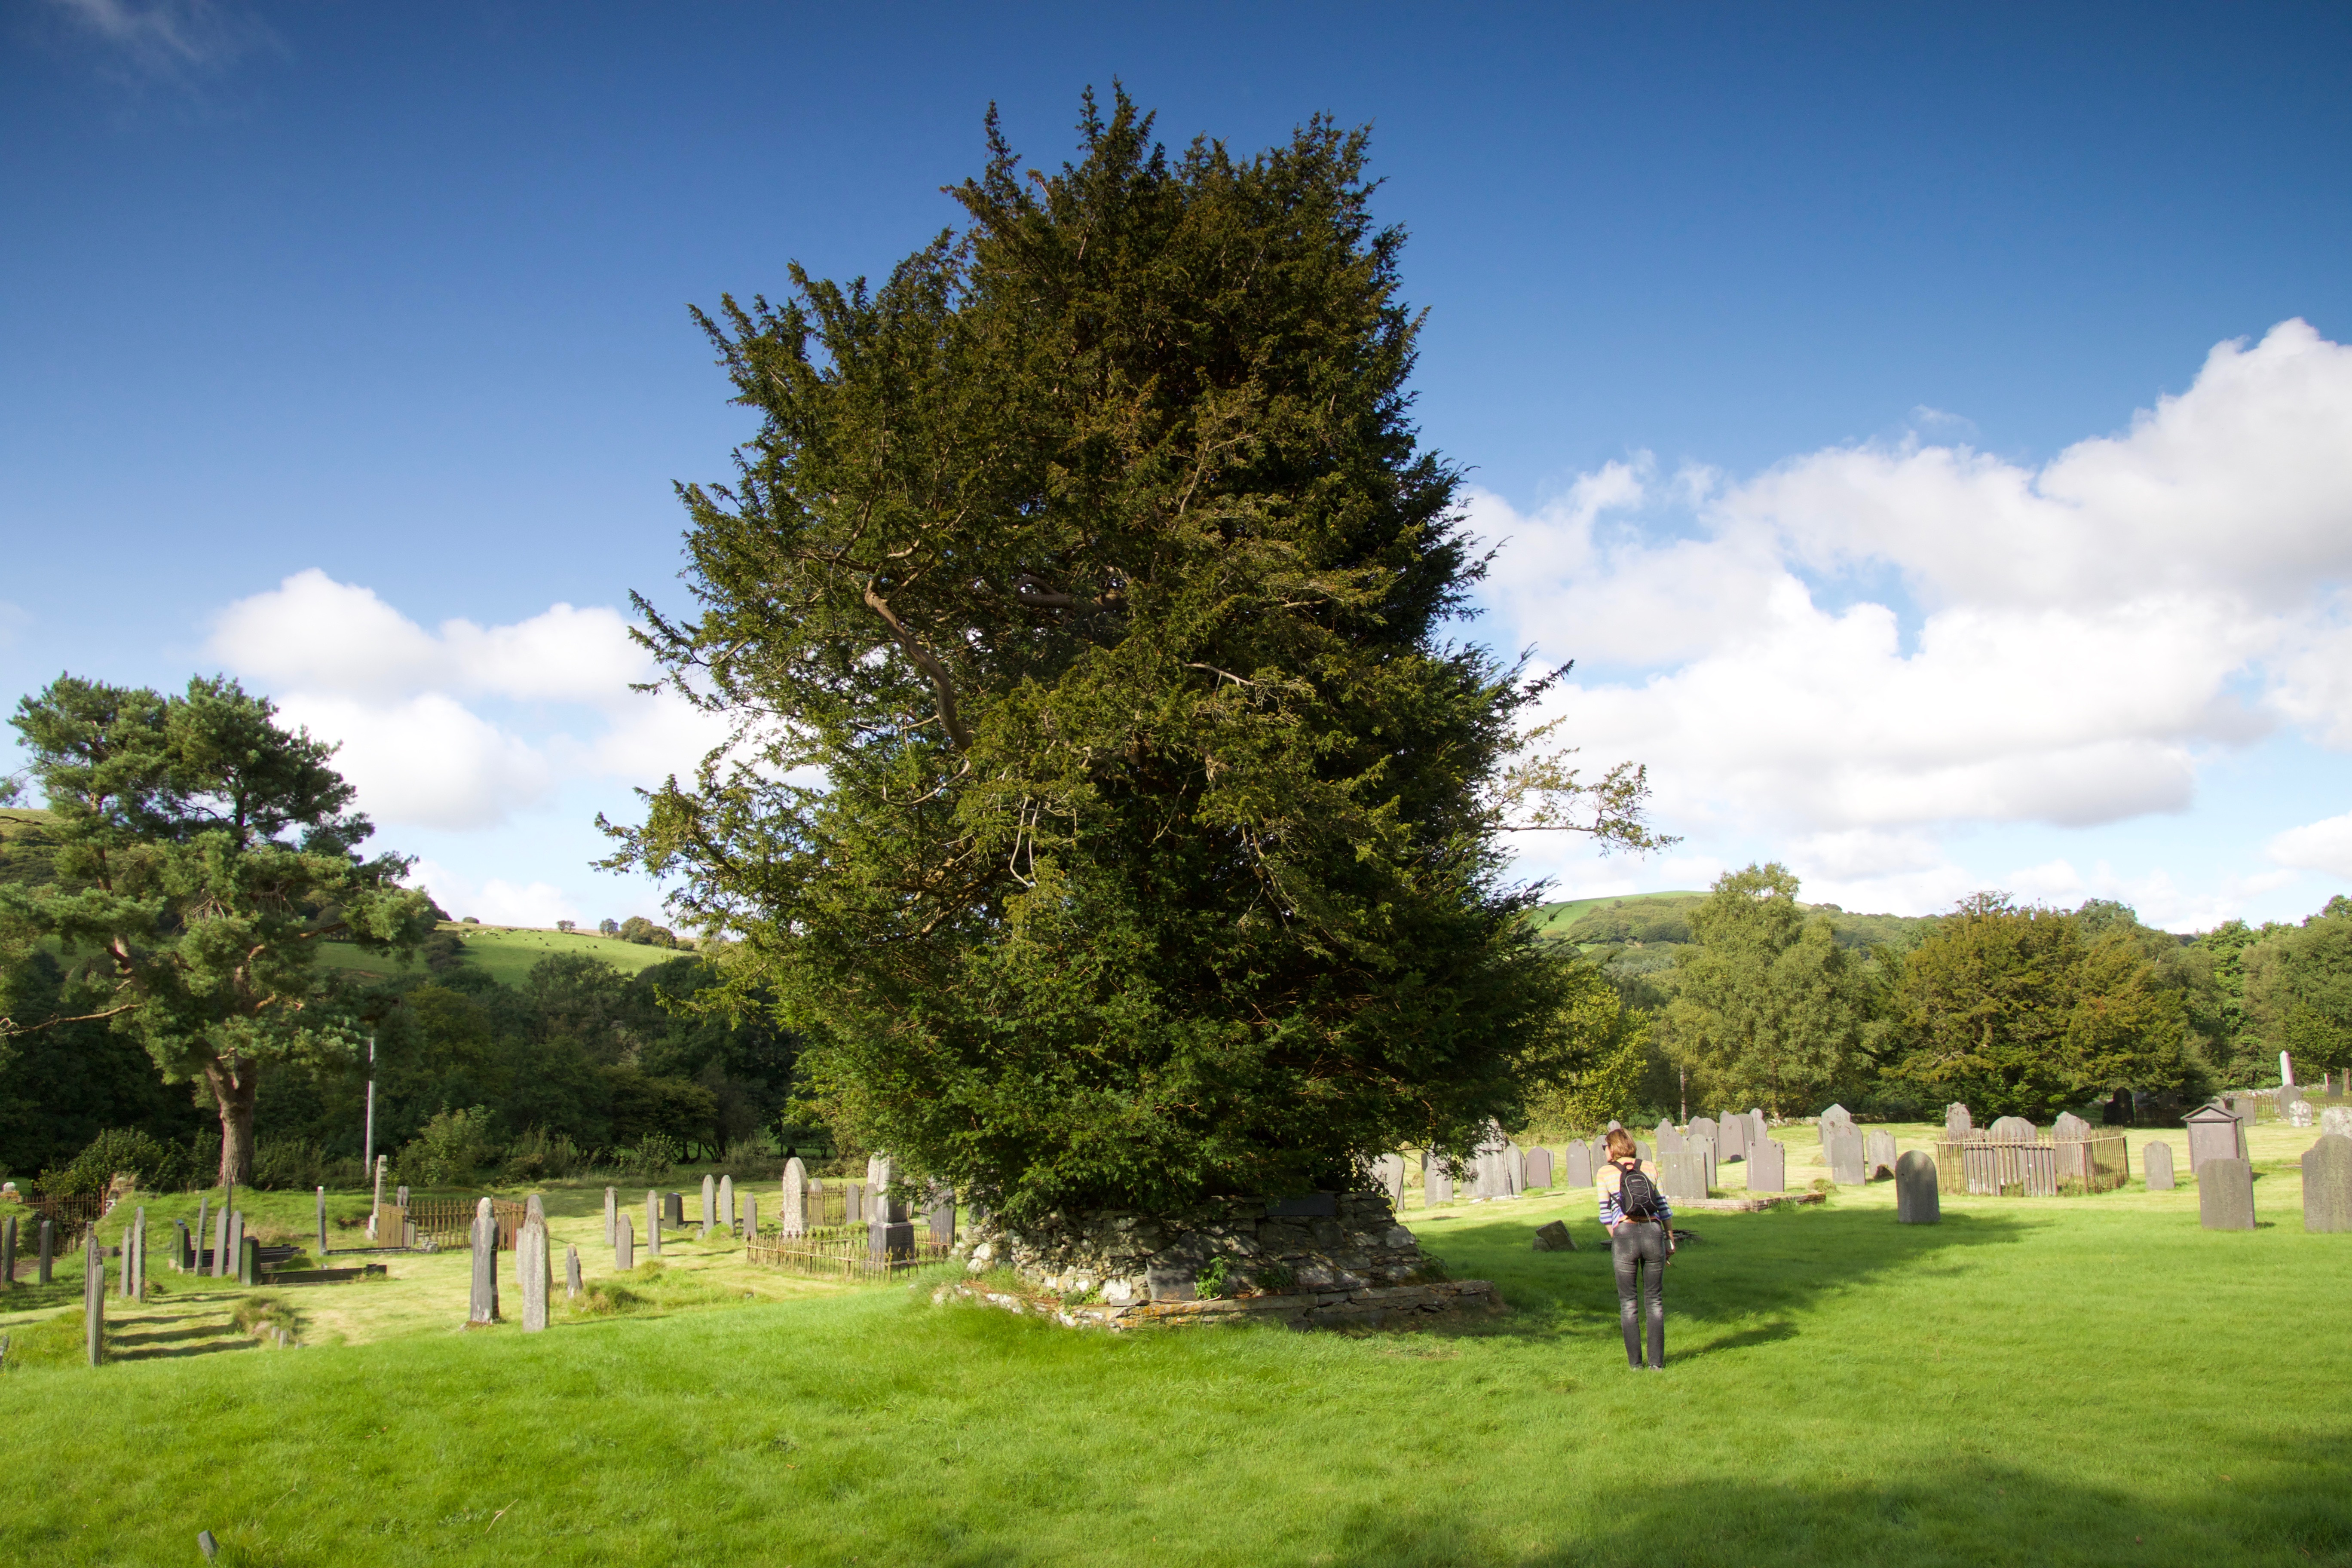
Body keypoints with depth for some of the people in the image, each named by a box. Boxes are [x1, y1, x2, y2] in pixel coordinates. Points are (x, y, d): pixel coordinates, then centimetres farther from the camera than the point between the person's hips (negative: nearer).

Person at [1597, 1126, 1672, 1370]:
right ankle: (1657, 1362, 9)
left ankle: (1635, 1362, 9)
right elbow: (1664, 1206, 10)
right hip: (1653, 1233, 2)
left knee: (1627, 1303, 9)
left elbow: (1606, 1214, 6)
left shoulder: (1605, 1173, 6)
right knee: (1654, 1301, 11)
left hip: (1624, 1234, -2)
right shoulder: (1650, 1168, 11)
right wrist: (1670, 1239, 18)